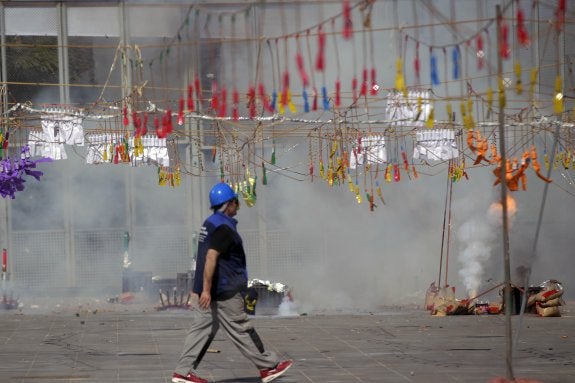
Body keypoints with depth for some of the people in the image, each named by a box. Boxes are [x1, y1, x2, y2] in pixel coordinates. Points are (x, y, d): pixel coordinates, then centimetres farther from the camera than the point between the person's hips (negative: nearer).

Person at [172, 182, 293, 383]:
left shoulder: (209, 223, 14)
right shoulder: (224, 228, -17)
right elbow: (211, 257, -26)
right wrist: (206, 289, -27)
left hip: (209, 290, 9)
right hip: (223, 291, -9)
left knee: (202, 329, 7)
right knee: (241, 329, 0)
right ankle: (268, 366, 10)